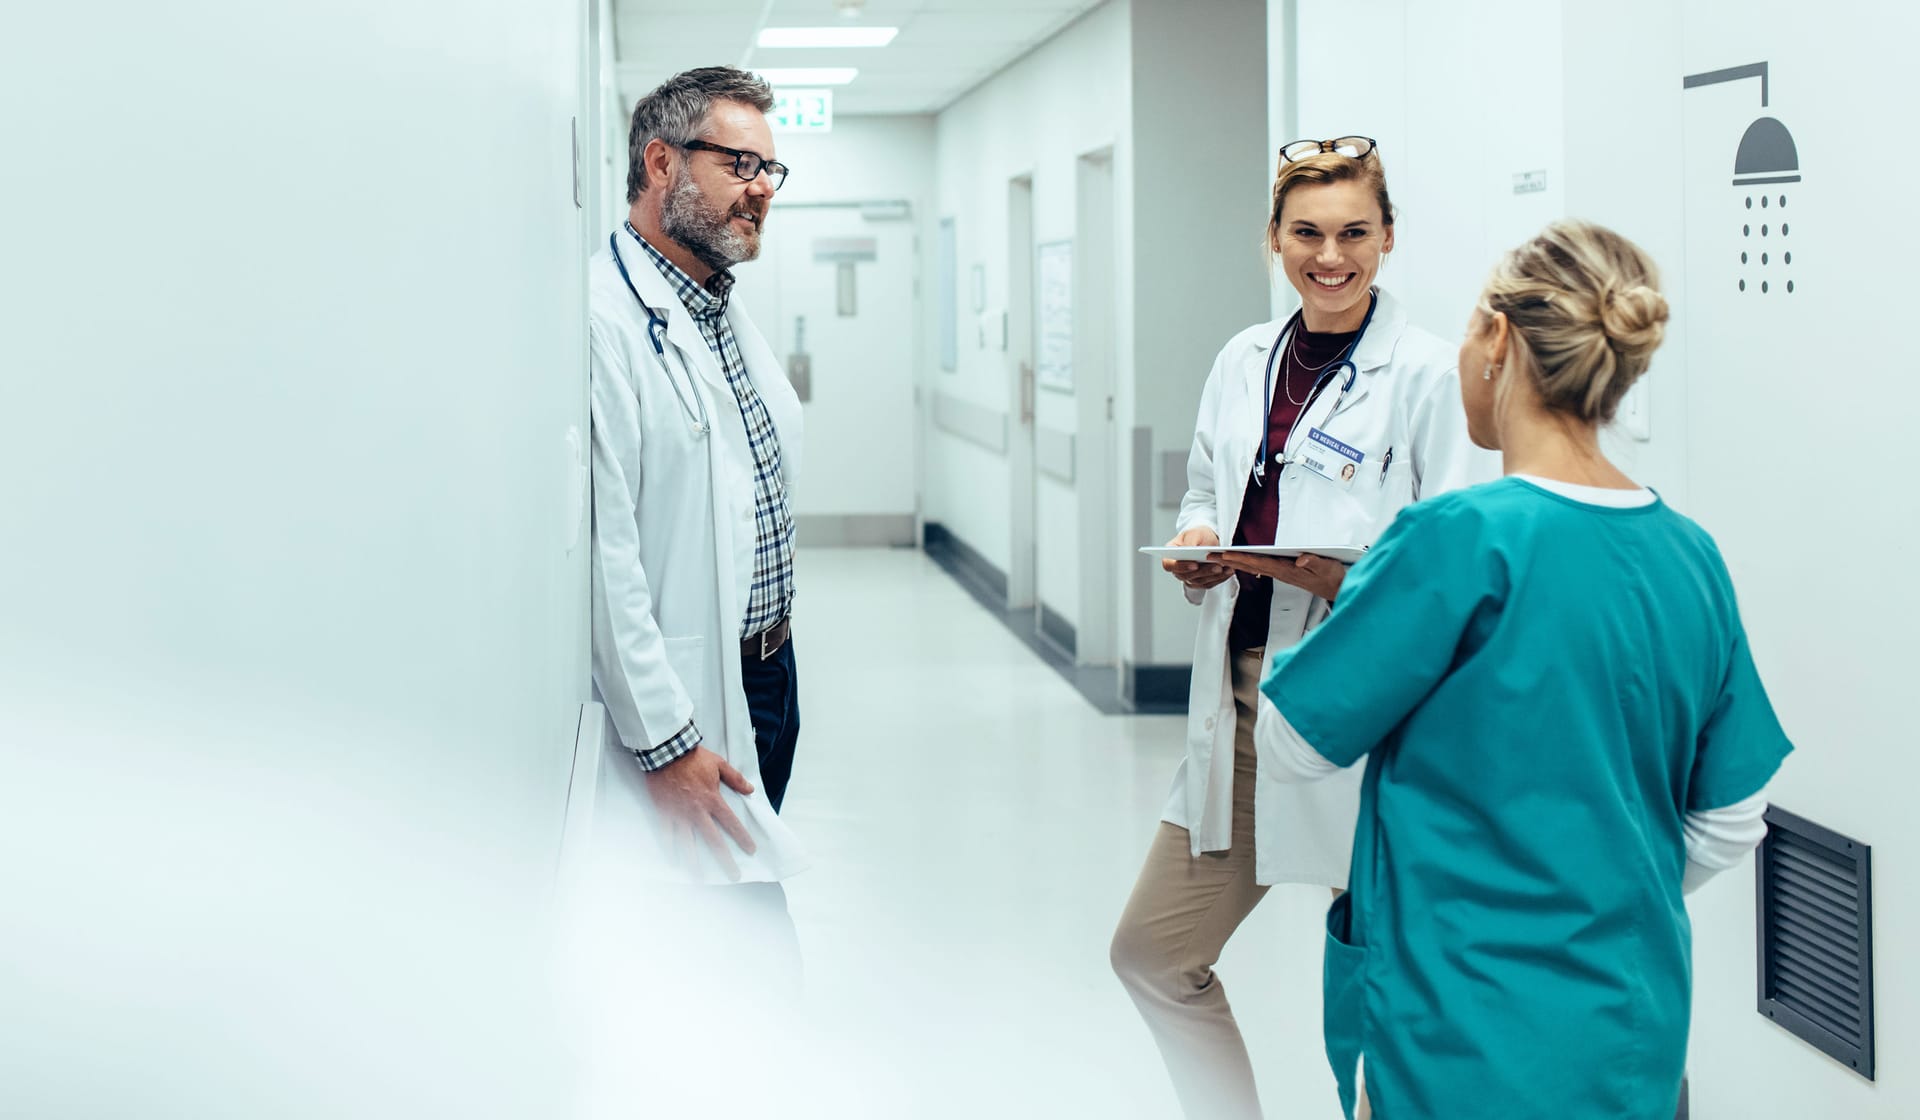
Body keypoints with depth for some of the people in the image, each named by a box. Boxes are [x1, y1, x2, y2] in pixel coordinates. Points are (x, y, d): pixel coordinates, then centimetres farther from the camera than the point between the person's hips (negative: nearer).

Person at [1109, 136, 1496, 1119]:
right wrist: (1196, 545, 0)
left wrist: (1353, 583, -26)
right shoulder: (1245, 360, 11)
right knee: (1153, 950, 14)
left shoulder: (1428, 376, -9)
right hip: (1242, 698, 7)